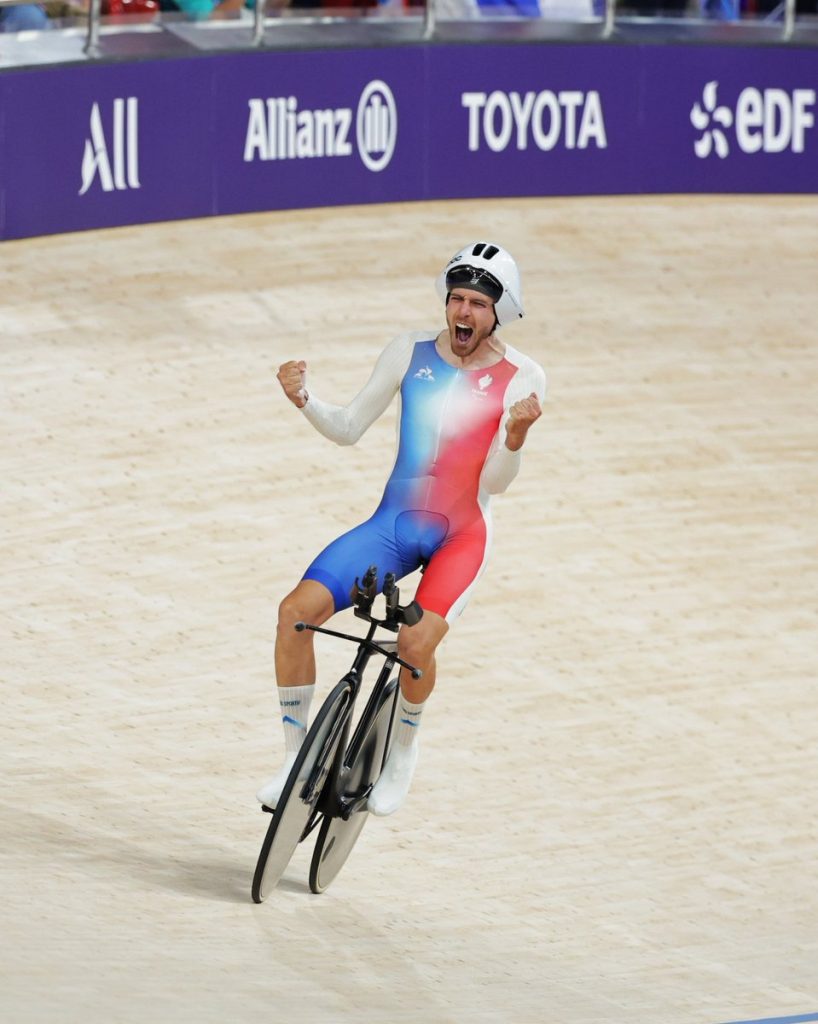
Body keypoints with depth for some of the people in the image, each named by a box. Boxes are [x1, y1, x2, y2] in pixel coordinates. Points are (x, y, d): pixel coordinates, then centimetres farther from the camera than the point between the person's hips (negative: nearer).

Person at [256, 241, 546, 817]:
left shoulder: (521, 379, -8)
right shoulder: (411, 353, 0)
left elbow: (494, 482, -10)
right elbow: (348, 430, 7)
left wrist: (516, 434, -29)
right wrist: (305, 401, -12)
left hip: (461, 536, -3)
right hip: (393, 524, 3)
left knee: (416, 643, -29)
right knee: (298, 609, -17)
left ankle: (403, 755, 2)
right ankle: (295, 756, -2)